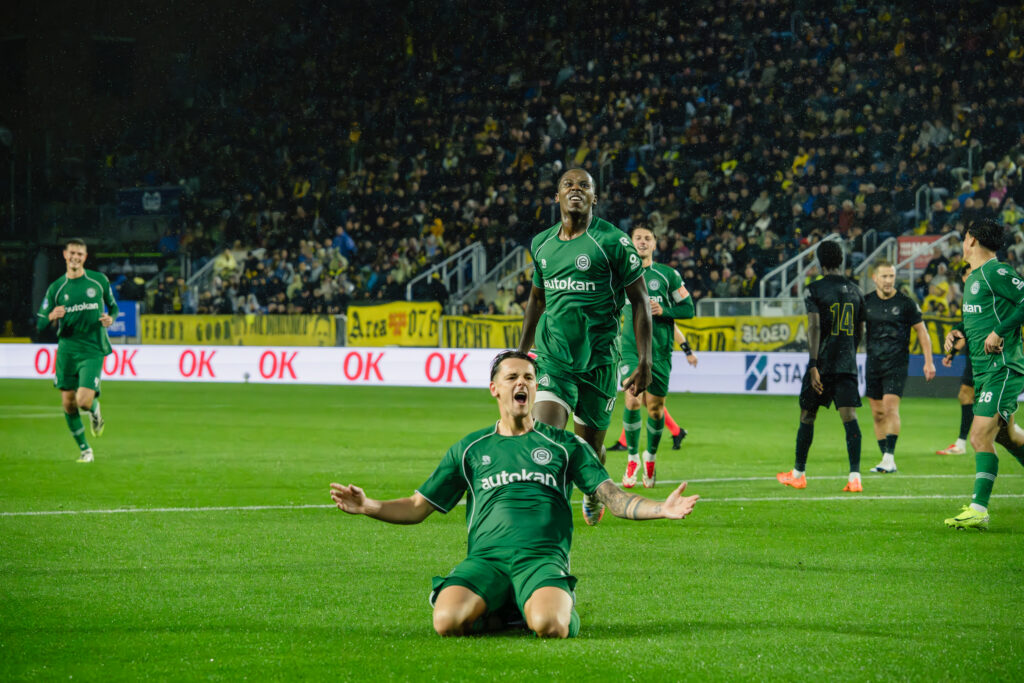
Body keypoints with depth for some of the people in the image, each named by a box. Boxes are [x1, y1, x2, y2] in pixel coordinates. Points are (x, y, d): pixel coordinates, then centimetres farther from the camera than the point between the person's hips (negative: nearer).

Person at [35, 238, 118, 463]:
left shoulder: (99, 280, 3)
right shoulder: (56, 288, 4)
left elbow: (113, 306, 17)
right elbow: (40, 323, 5)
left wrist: (111, 318, -6)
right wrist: (51, 316, -18)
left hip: (92, 350, -2)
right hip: (66, 349, 2)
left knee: (84, 401, -17)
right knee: (68, 403, 1)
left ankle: (95, 410, 21)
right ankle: (84, 449, 18)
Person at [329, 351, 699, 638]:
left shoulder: (565, 445, 17)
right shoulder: (470, 449, 21)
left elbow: (613, 497, 11)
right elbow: (417, 508, 21)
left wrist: (662, 508, -8)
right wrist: (368, 507, 4)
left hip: (543, 558, -1)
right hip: (485, 558, 1)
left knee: (550, 625, -36)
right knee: (447, 621, -31)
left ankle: (561, 605, 2)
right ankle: (501, 613, 2)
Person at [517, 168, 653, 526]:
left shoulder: (613, 241, -6)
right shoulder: (542, 244, 8)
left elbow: (640, 300, -4)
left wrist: (644, 362, -10)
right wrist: (521, 353, 27)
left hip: (598, 359, -2)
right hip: (552, 356, 2)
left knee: (590, 445, 10)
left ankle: (595, 493, 43)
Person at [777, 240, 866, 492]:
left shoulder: (814, 290, -5)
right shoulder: (855, 291, 10)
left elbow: (815, 327, -14)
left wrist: (814, 365, -17)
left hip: (823, 364, -3)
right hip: (848, 365, 3)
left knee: (807, 417, 12)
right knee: (849, 417, -5)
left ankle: (798, 473, 23)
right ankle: (855, 476, -18)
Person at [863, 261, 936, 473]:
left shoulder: (905, 303, -4)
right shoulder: (866, 302, 6)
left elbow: (921, 331, 3)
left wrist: (929, 361, -1)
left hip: (897, 362, -4)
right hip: (873, 364, 4)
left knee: (890, 408, -17)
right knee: (877, 414, 4)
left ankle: (890, 456, -16)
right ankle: (886, 460, 10)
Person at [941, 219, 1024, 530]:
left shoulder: (996, 272, -14)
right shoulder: (973, 277, 15)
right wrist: (958, 331, 10)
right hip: (983, 368, 10)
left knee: (981, 436, -14)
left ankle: (978, 510, -14)